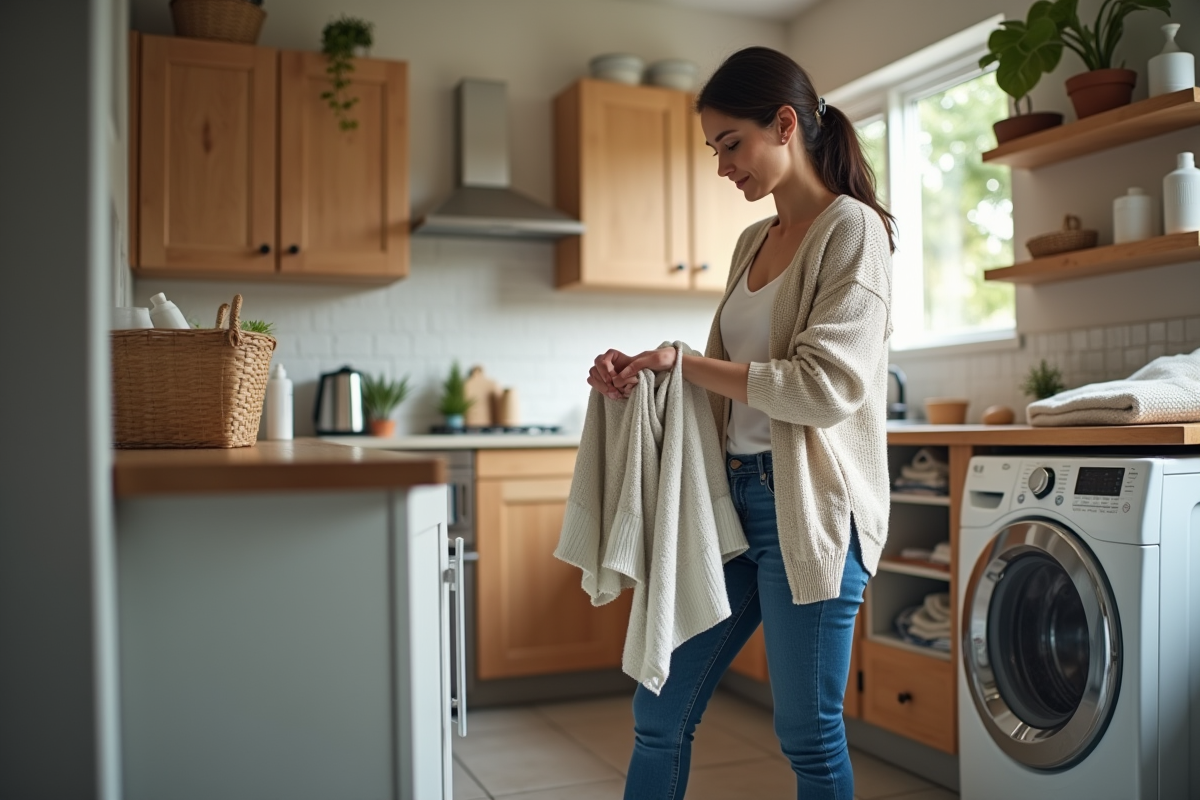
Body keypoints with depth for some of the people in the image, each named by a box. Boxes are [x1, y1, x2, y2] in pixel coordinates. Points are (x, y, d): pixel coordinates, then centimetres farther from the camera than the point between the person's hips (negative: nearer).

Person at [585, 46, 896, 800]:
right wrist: (642, 373, 0)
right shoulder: (754, 241, 15)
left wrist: (686, 362, -12)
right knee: (660, 715, 12)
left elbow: (827, 386, -17)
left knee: (809, 737, 6)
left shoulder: (851, 228, -7)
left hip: (806, 507, -7)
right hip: (733, 492, 8)